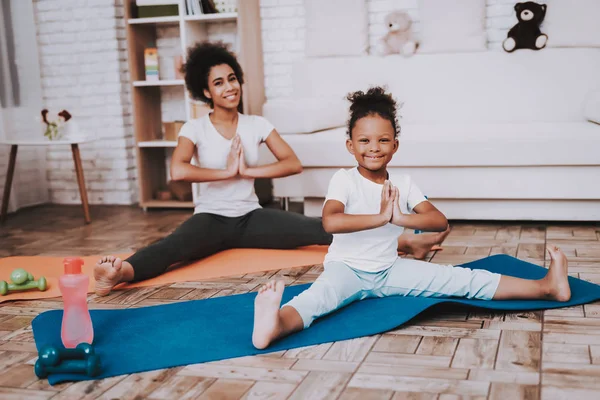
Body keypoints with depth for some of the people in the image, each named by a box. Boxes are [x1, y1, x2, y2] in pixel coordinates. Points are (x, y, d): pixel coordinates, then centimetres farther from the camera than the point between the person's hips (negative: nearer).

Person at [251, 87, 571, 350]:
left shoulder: (403, 184, 2)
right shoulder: (344, 180, -11)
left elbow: (440, 221, -9)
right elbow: (330, 222, -30)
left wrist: (400, 218, -25)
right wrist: (381, 217, -31)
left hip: (390, 270, 5)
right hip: (346, 268, -5)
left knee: (464, 279, -4)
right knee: (324, 291, -39)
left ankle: (546, 287, -5)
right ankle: (277, 323, -70)